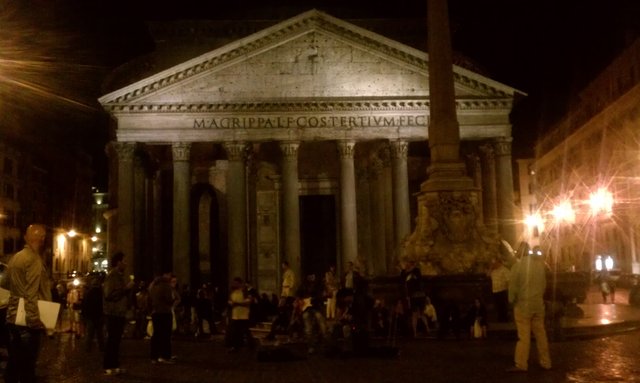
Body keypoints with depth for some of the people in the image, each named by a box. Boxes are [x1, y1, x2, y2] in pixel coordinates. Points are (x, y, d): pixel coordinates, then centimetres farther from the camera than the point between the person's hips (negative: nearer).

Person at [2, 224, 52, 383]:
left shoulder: (15, 258, 10)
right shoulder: (34, 260, -15)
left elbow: (4, 285, 19)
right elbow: (31, 294, -21)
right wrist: (35, 320, -19)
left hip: (12, 318, 8)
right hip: (28, 321, -8)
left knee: (13, 362, 14)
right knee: (27, 364, -1)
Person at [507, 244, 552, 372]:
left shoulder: (517, 266, -14)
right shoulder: (540, 264, 1)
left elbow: (513, 286, -9)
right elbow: (544, 284, 10)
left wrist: (511, 300, 6)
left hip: (523, 305, -5)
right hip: (538, 304, 5)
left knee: (524, 336, -1)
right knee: (540, 334, 12)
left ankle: (521, 364, 2)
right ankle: (545, 362, 19)